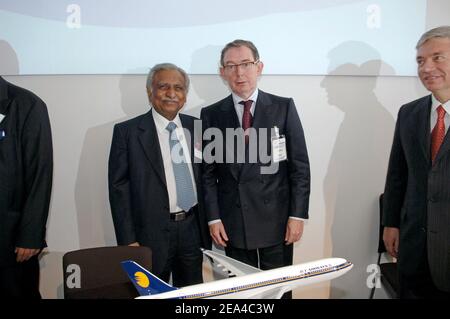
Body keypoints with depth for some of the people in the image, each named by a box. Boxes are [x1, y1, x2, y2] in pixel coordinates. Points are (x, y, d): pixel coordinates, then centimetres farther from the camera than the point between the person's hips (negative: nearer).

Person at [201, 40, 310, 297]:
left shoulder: (284, 107, 0)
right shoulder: (211, 115, 2)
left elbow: (300, 165, -2)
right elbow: (208, 171, 3)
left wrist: (298, 214, -6)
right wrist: (213, 217, -3)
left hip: (276, 218, -1)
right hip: (233, 222, 1)